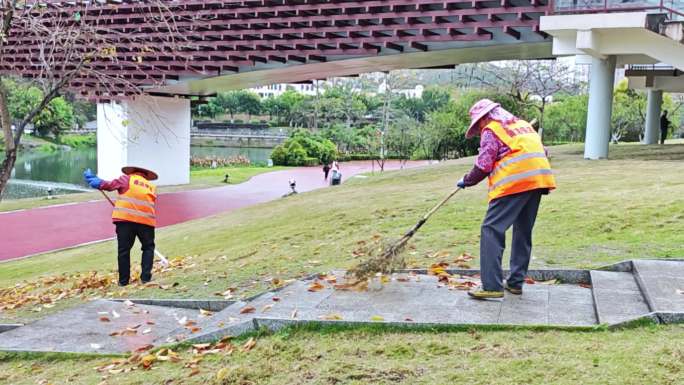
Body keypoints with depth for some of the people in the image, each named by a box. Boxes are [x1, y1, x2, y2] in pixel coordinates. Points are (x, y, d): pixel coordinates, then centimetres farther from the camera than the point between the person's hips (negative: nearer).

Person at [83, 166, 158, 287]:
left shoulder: (127, 179, 14)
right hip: (146, 220, 2)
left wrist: (93, 180, 20)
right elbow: (150, 204, 17)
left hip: (125, 219, -2)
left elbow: (110, 185, 8)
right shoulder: (152, 187, 23)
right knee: (148, 248, 18)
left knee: (124, 250, 8)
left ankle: (123, 280, 11)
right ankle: (146, 277, 8)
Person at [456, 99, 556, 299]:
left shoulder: (491, 130, 3)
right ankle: (516, 282, 21)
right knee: (523, 232, 17)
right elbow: (542, 151, 27)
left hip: (514, 182, -8)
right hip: (539, 179, 8)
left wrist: (466, 181, 11)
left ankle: (492, 285, -14)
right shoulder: (523, 124, 25)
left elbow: (483, 167, -3)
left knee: (492, 229, -6)